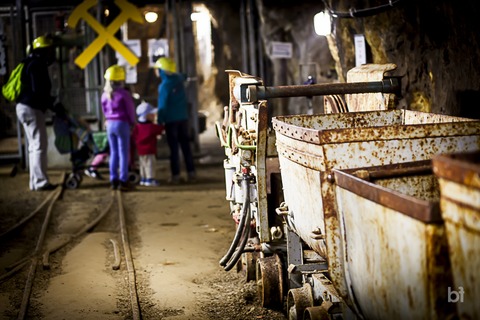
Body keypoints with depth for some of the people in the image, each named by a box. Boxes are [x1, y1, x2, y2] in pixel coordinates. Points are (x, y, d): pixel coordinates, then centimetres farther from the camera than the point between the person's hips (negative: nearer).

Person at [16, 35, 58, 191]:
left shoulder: (34, 64, 19)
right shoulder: (37, 65, -13)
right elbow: (38, 91, -22)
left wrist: (51, 102, 14)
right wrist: (52, 104, -15)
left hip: (25, 107, 11)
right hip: (31, 109, -11)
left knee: (34, 146, 13)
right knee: (40, 145, -8)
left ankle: (35, 181, 17)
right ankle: (41, 182, -7)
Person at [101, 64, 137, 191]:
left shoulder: (105, 95, 5)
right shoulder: (124, 94, -13)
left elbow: (105, 110, 12)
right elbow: (130, 110, -8)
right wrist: (133, 123, 6)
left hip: (110, 124, 6)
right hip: (122, 124, -6)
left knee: (113, 152, 12)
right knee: (124, 153, -1)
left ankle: (114, 180, 15)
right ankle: (123, 181, -1)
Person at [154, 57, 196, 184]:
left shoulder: (164, 85, -16)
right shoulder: (178, 79, 2)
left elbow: (162, 106, -16)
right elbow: (183, 76, 30)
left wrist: (159, 122, -10)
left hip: (171, 120, -6)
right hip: (183, 118, 6)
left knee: (174, 147, -1)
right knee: (185, 145, 10)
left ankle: (176, 175, -1)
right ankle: (191, 172, 11)